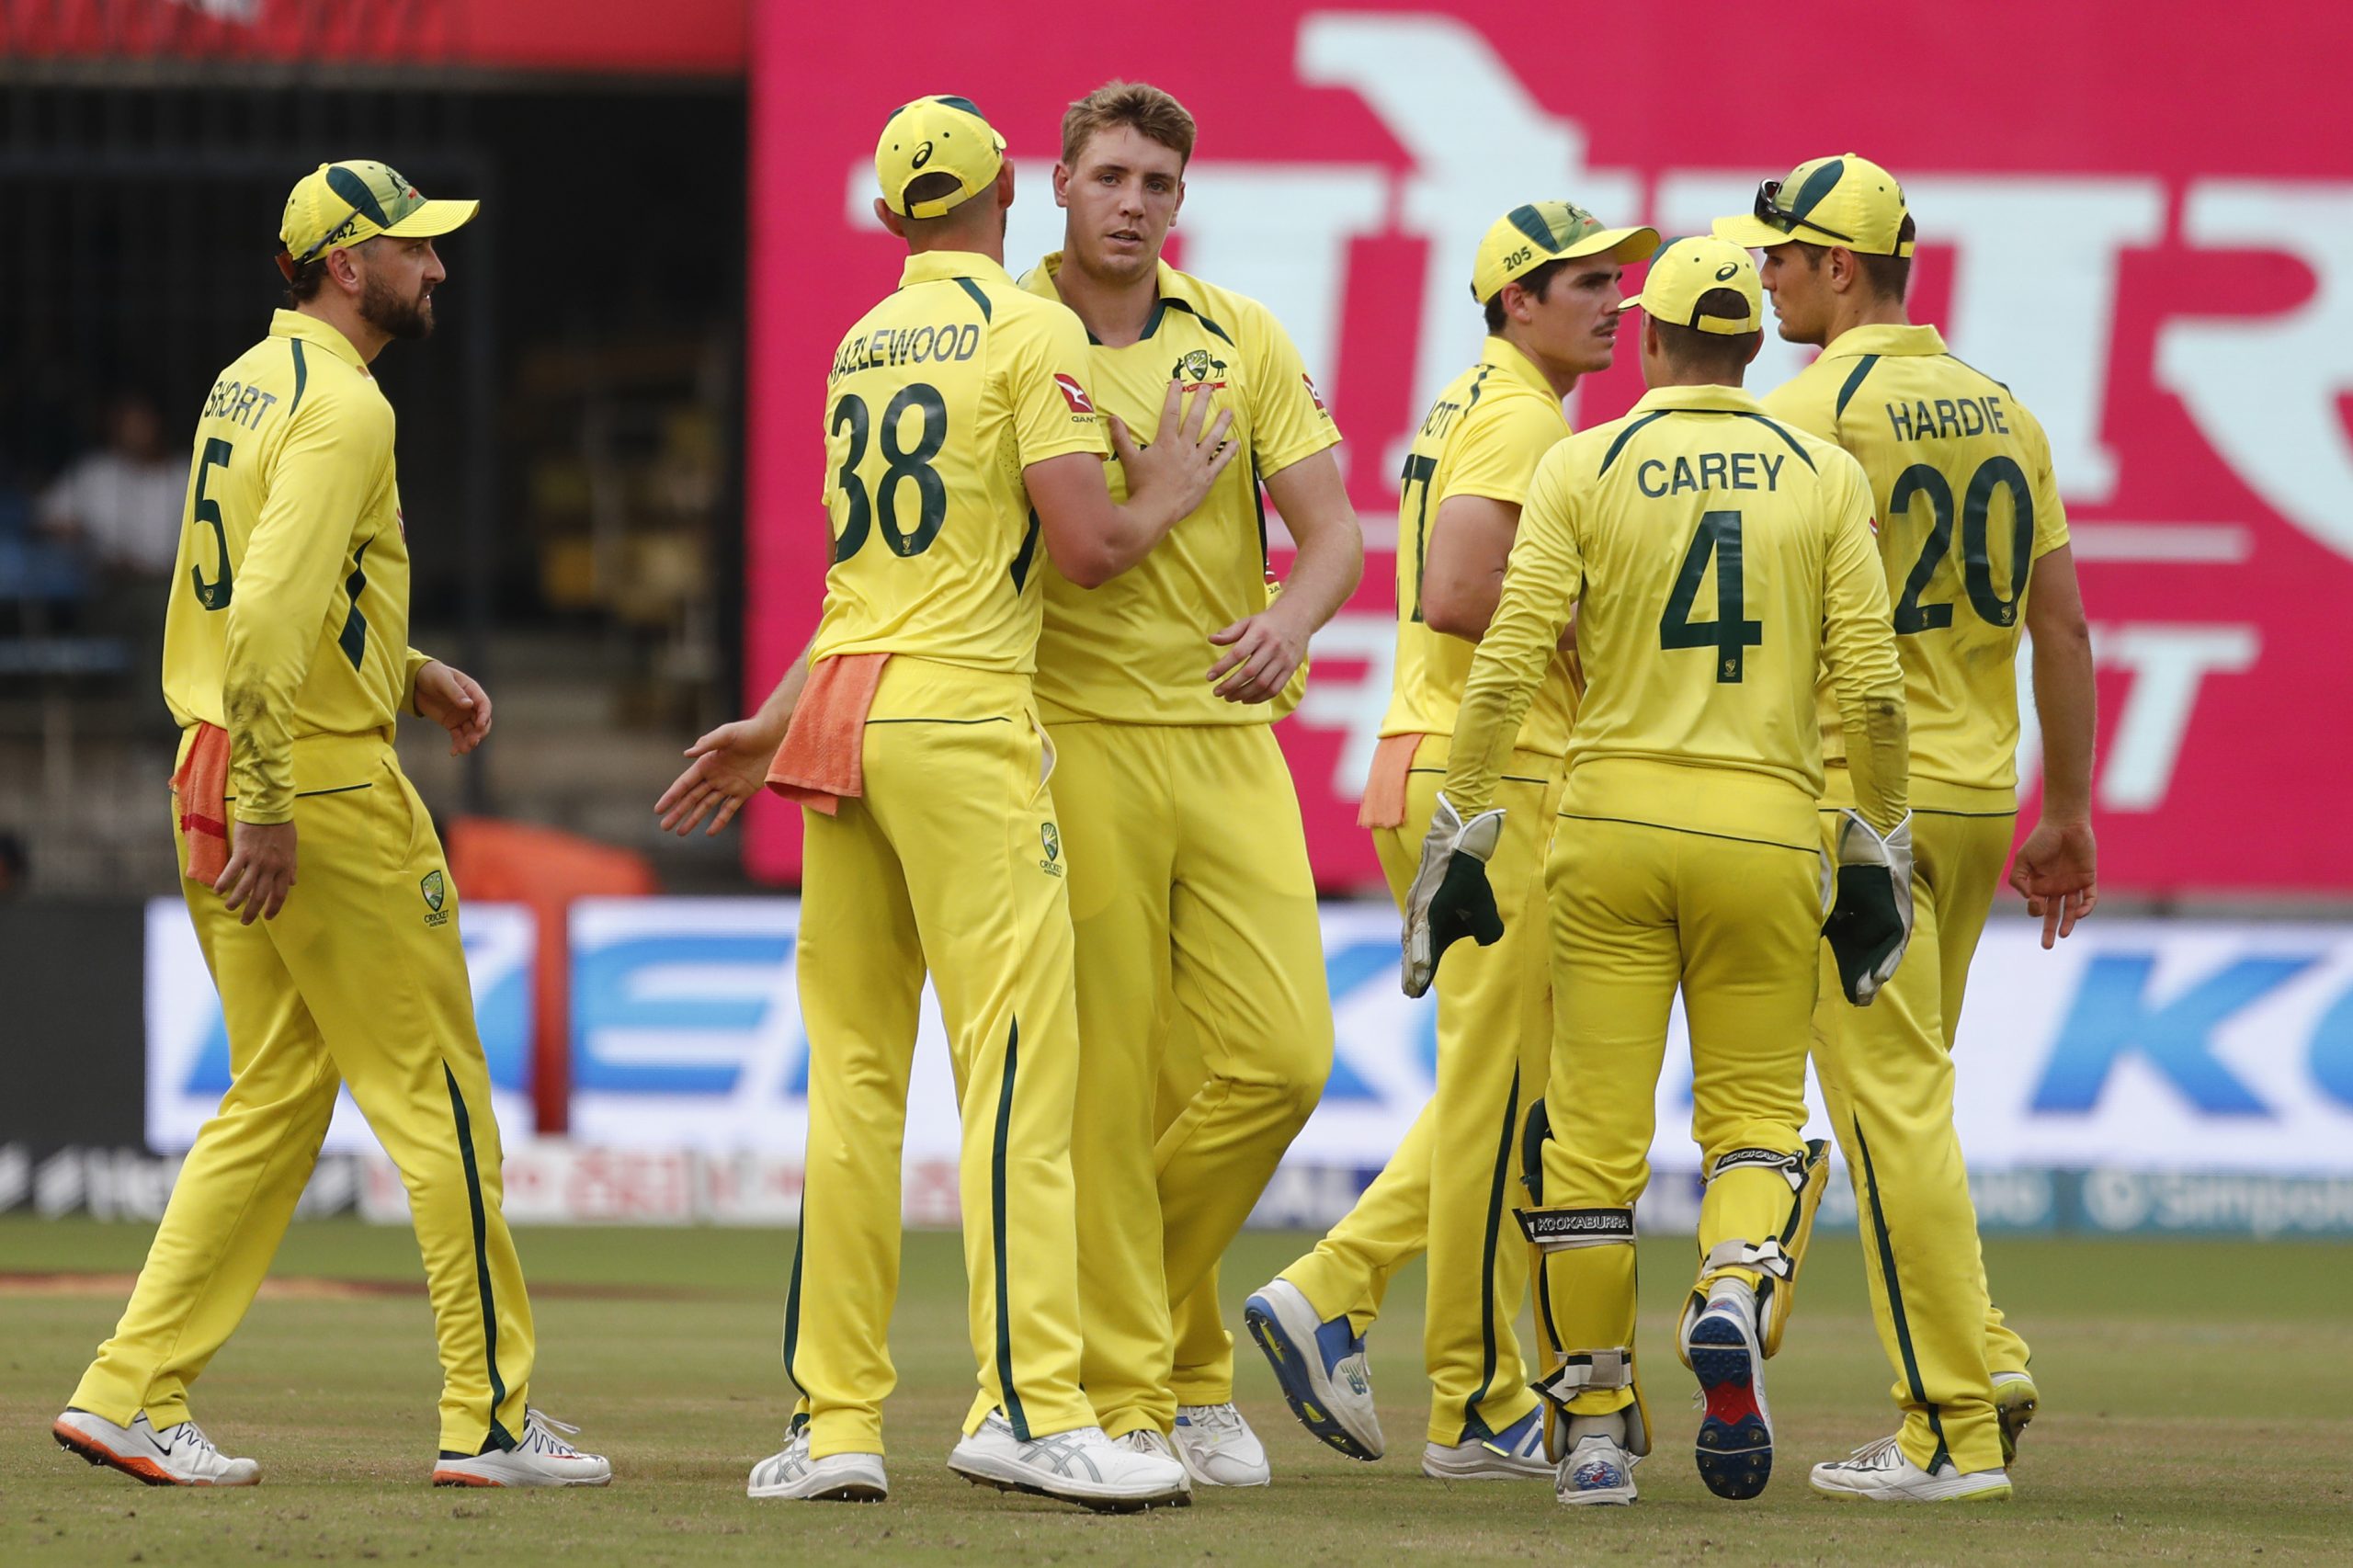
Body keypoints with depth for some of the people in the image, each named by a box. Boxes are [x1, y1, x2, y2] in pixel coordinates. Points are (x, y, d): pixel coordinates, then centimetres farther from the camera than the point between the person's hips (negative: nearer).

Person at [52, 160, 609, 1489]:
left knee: (276, 1102, 12)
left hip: (219, 780, 10)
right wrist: (271, 808, -25)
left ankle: (133, 1392, 7)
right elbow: (271, 613, -25)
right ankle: (490, 1415, 2)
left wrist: (413, 676, 20)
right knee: (438, 1098, -1)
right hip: (327, 790, -9)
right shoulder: (342, 408, -15)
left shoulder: (247, 384, 16)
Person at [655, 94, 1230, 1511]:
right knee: (1020, 1064, -10)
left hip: (841, 707, 7)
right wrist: (1168, 495, 7)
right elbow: (1085, 548, -10)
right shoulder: (1030, 331, -3)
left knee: (855, 1076, 8)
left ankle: (836, 1422, 6)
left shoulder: (859, 346, 18)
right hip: (961, 719, -7)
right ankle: (1027, 1405, -19)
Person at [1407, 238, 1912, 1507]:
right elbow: (1873, 686, -1)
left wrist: (1461, 835, 0)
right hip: (1768, 826, 1)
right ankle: (1735, 1293, -21)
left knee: (1593, 1130, 5)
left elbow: (1507, 663, -5)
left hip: (1612, 824, -1)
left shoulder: (1583, 466, 1)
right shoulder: (1824, 476, 4)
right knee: (1753, 1115, 10)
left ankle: (1595, 1427, 7)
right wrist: (1877, 855, 9)